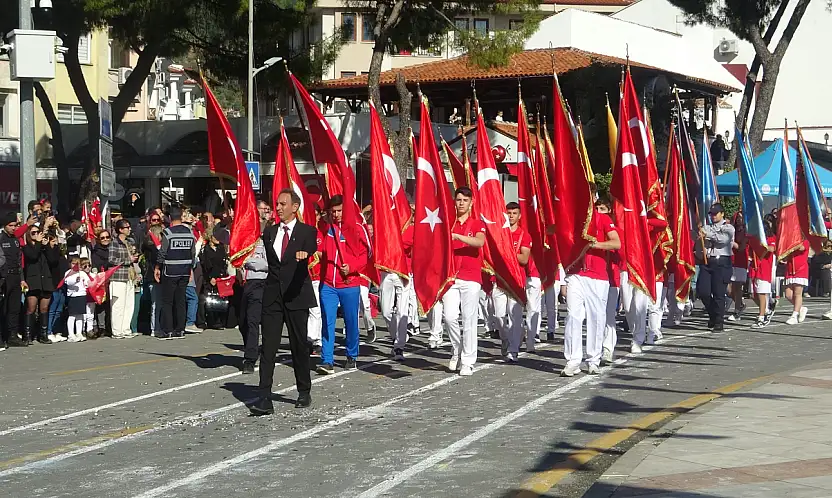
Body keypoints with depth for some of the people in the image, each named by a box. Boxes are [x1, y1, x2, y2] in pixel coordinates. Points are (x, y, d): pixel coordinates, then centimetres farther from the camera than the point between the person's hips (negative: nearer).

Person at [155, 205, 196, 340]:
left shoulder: (167, 233, -11)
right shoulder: (189, 232, 4)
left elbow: (162, 252, -9)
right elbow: (193, 252, 8)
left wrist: (157, 268, 2)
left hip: (170, 271, -4)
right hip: (185, 271, 5)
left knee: (167, 301, 1)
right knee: (181, 301, 9)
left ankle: (167, 330, -1)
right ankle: (180, 330, 9)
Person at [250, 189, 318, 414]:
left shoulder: (307, 232, 0)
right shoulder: (269, 232, 13)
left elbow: (312, 251, -20)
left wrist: (305, 254, -39)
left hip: (297, 296, -3)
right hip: (272, 296, 3)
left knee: (299, 345, 7)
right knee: (268, 347, -5)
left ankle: (304, 392, 23)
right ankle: (264, 398, -10)